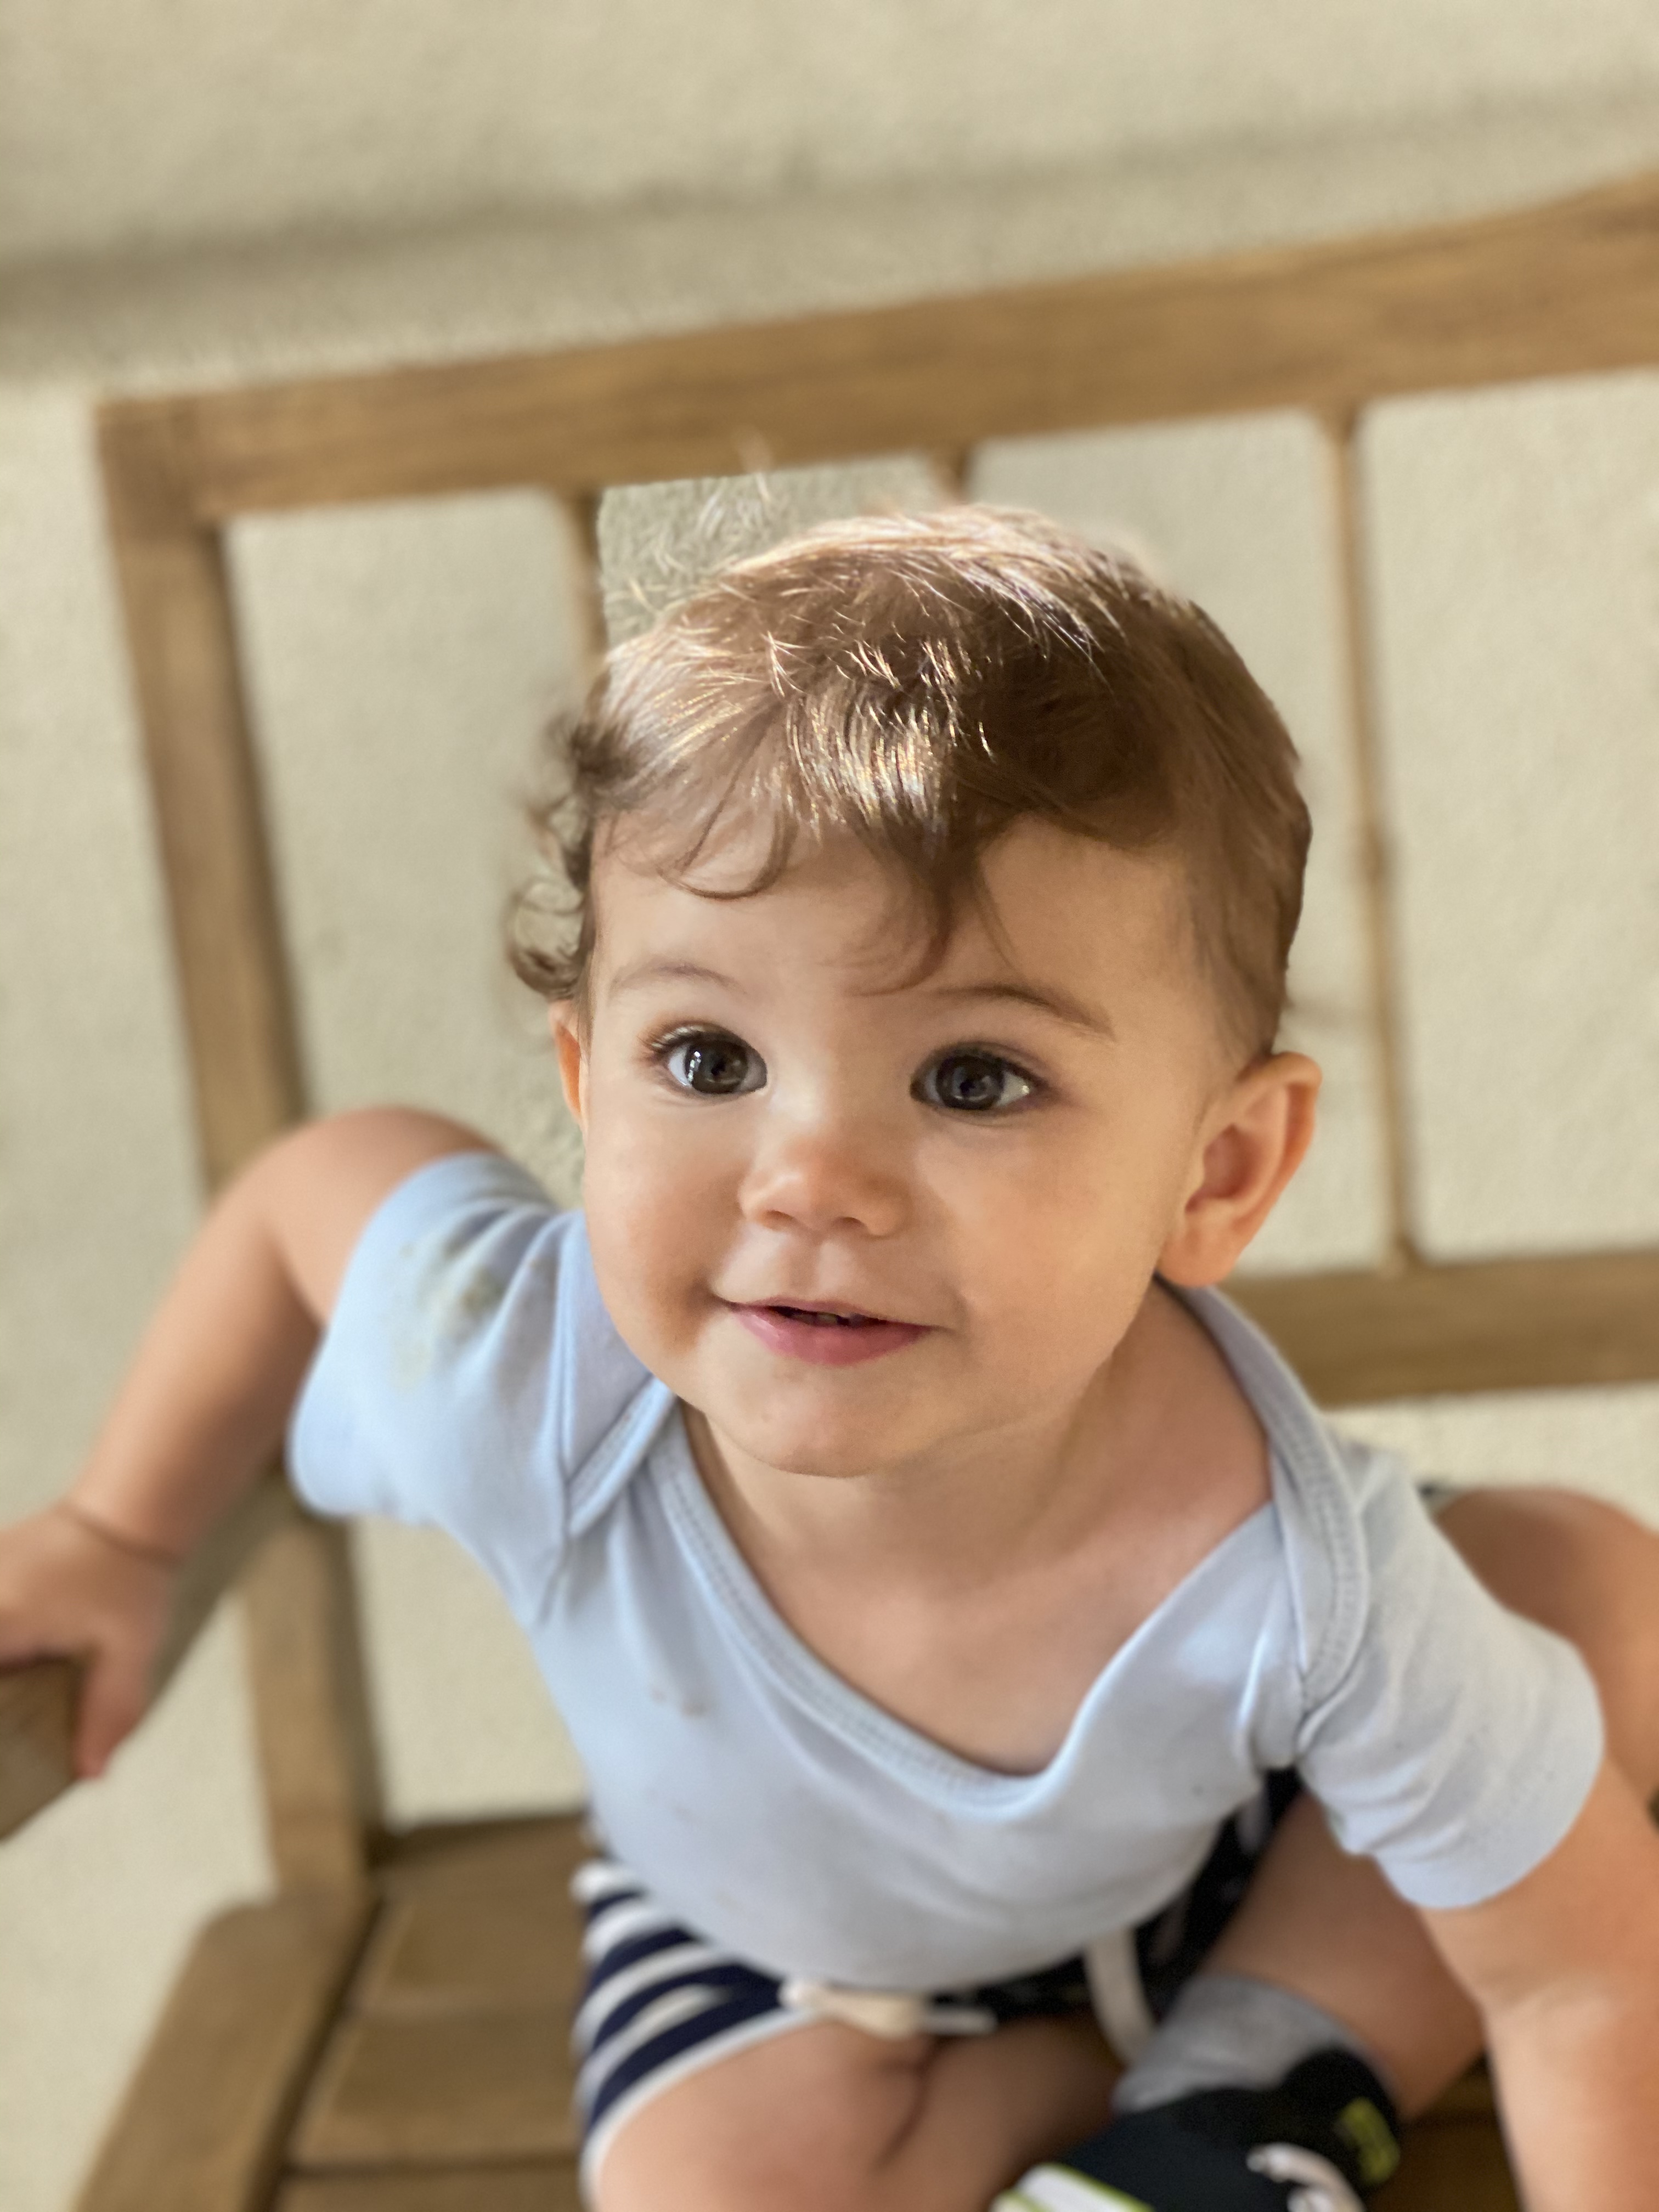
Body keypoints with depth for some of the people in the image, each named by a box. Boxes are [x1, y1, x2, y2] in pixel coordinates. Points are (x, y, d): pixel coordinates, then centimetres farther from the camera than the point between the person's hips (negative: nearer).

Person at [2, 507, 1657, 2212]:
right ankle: (1106, 2070, 6)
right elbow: (309, 1188, -15)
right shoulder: (508, 1372, -38)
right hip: (766, 1925, 2)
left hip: (1222, 1851, -1)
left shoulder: (1301, 1577, -41)